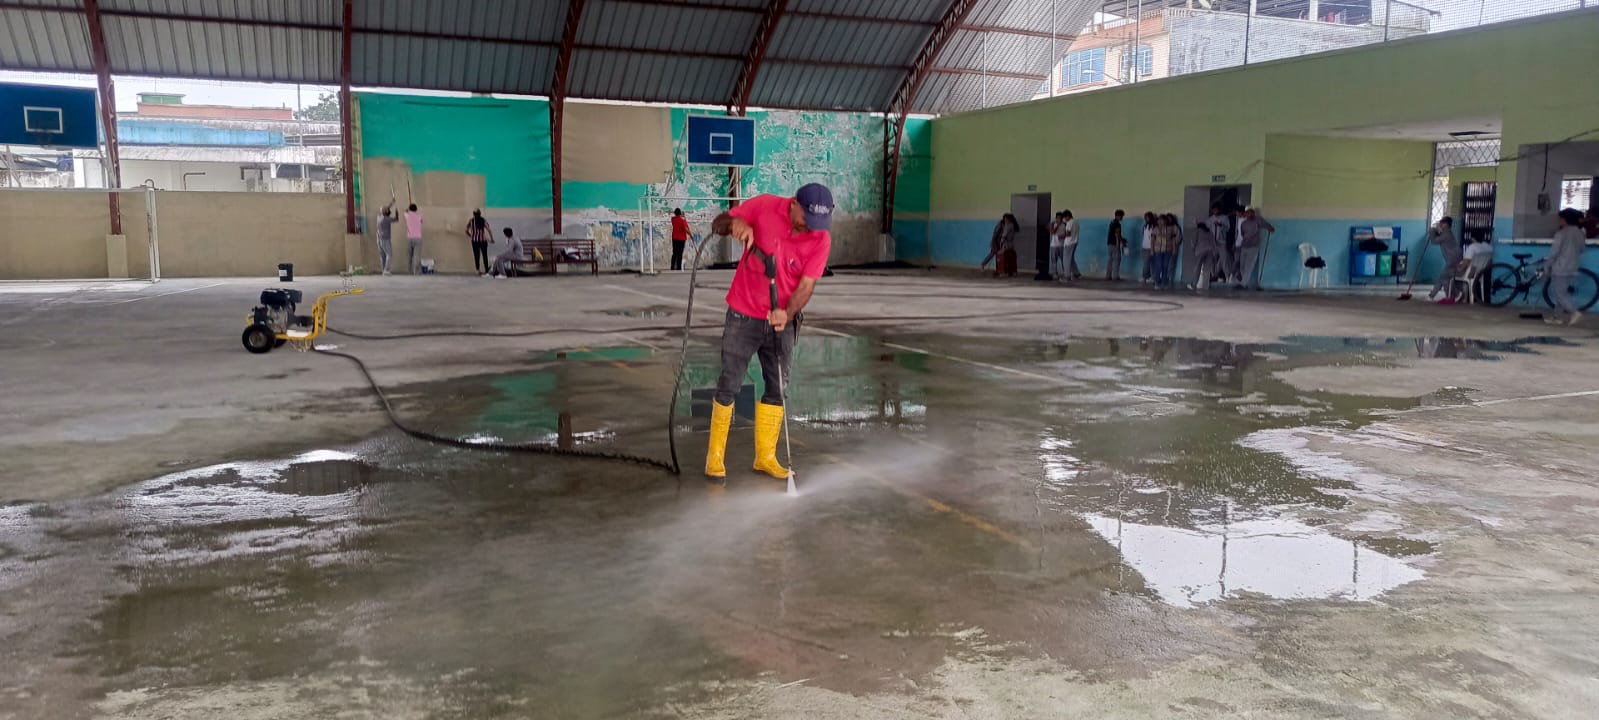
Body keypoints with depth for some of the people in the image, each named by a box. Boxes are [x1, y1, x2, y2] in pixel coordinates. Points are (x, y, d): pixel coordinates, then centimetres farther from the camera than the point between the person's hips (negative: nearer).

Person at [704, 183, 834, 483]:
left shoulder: (821, 239, -10)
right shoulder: (765, 206, -12)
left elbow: (806, 285, -13)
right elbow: (718, 224, -2)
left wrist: (787, 314, -31)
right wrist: (734, 223, -25)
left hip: (781, 321, 2)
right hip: (743, 315, -2)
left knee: (777, 388, 7)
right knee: (728, 385, 0)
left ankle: (766, 457, 21)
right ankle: (715, 455, 13)